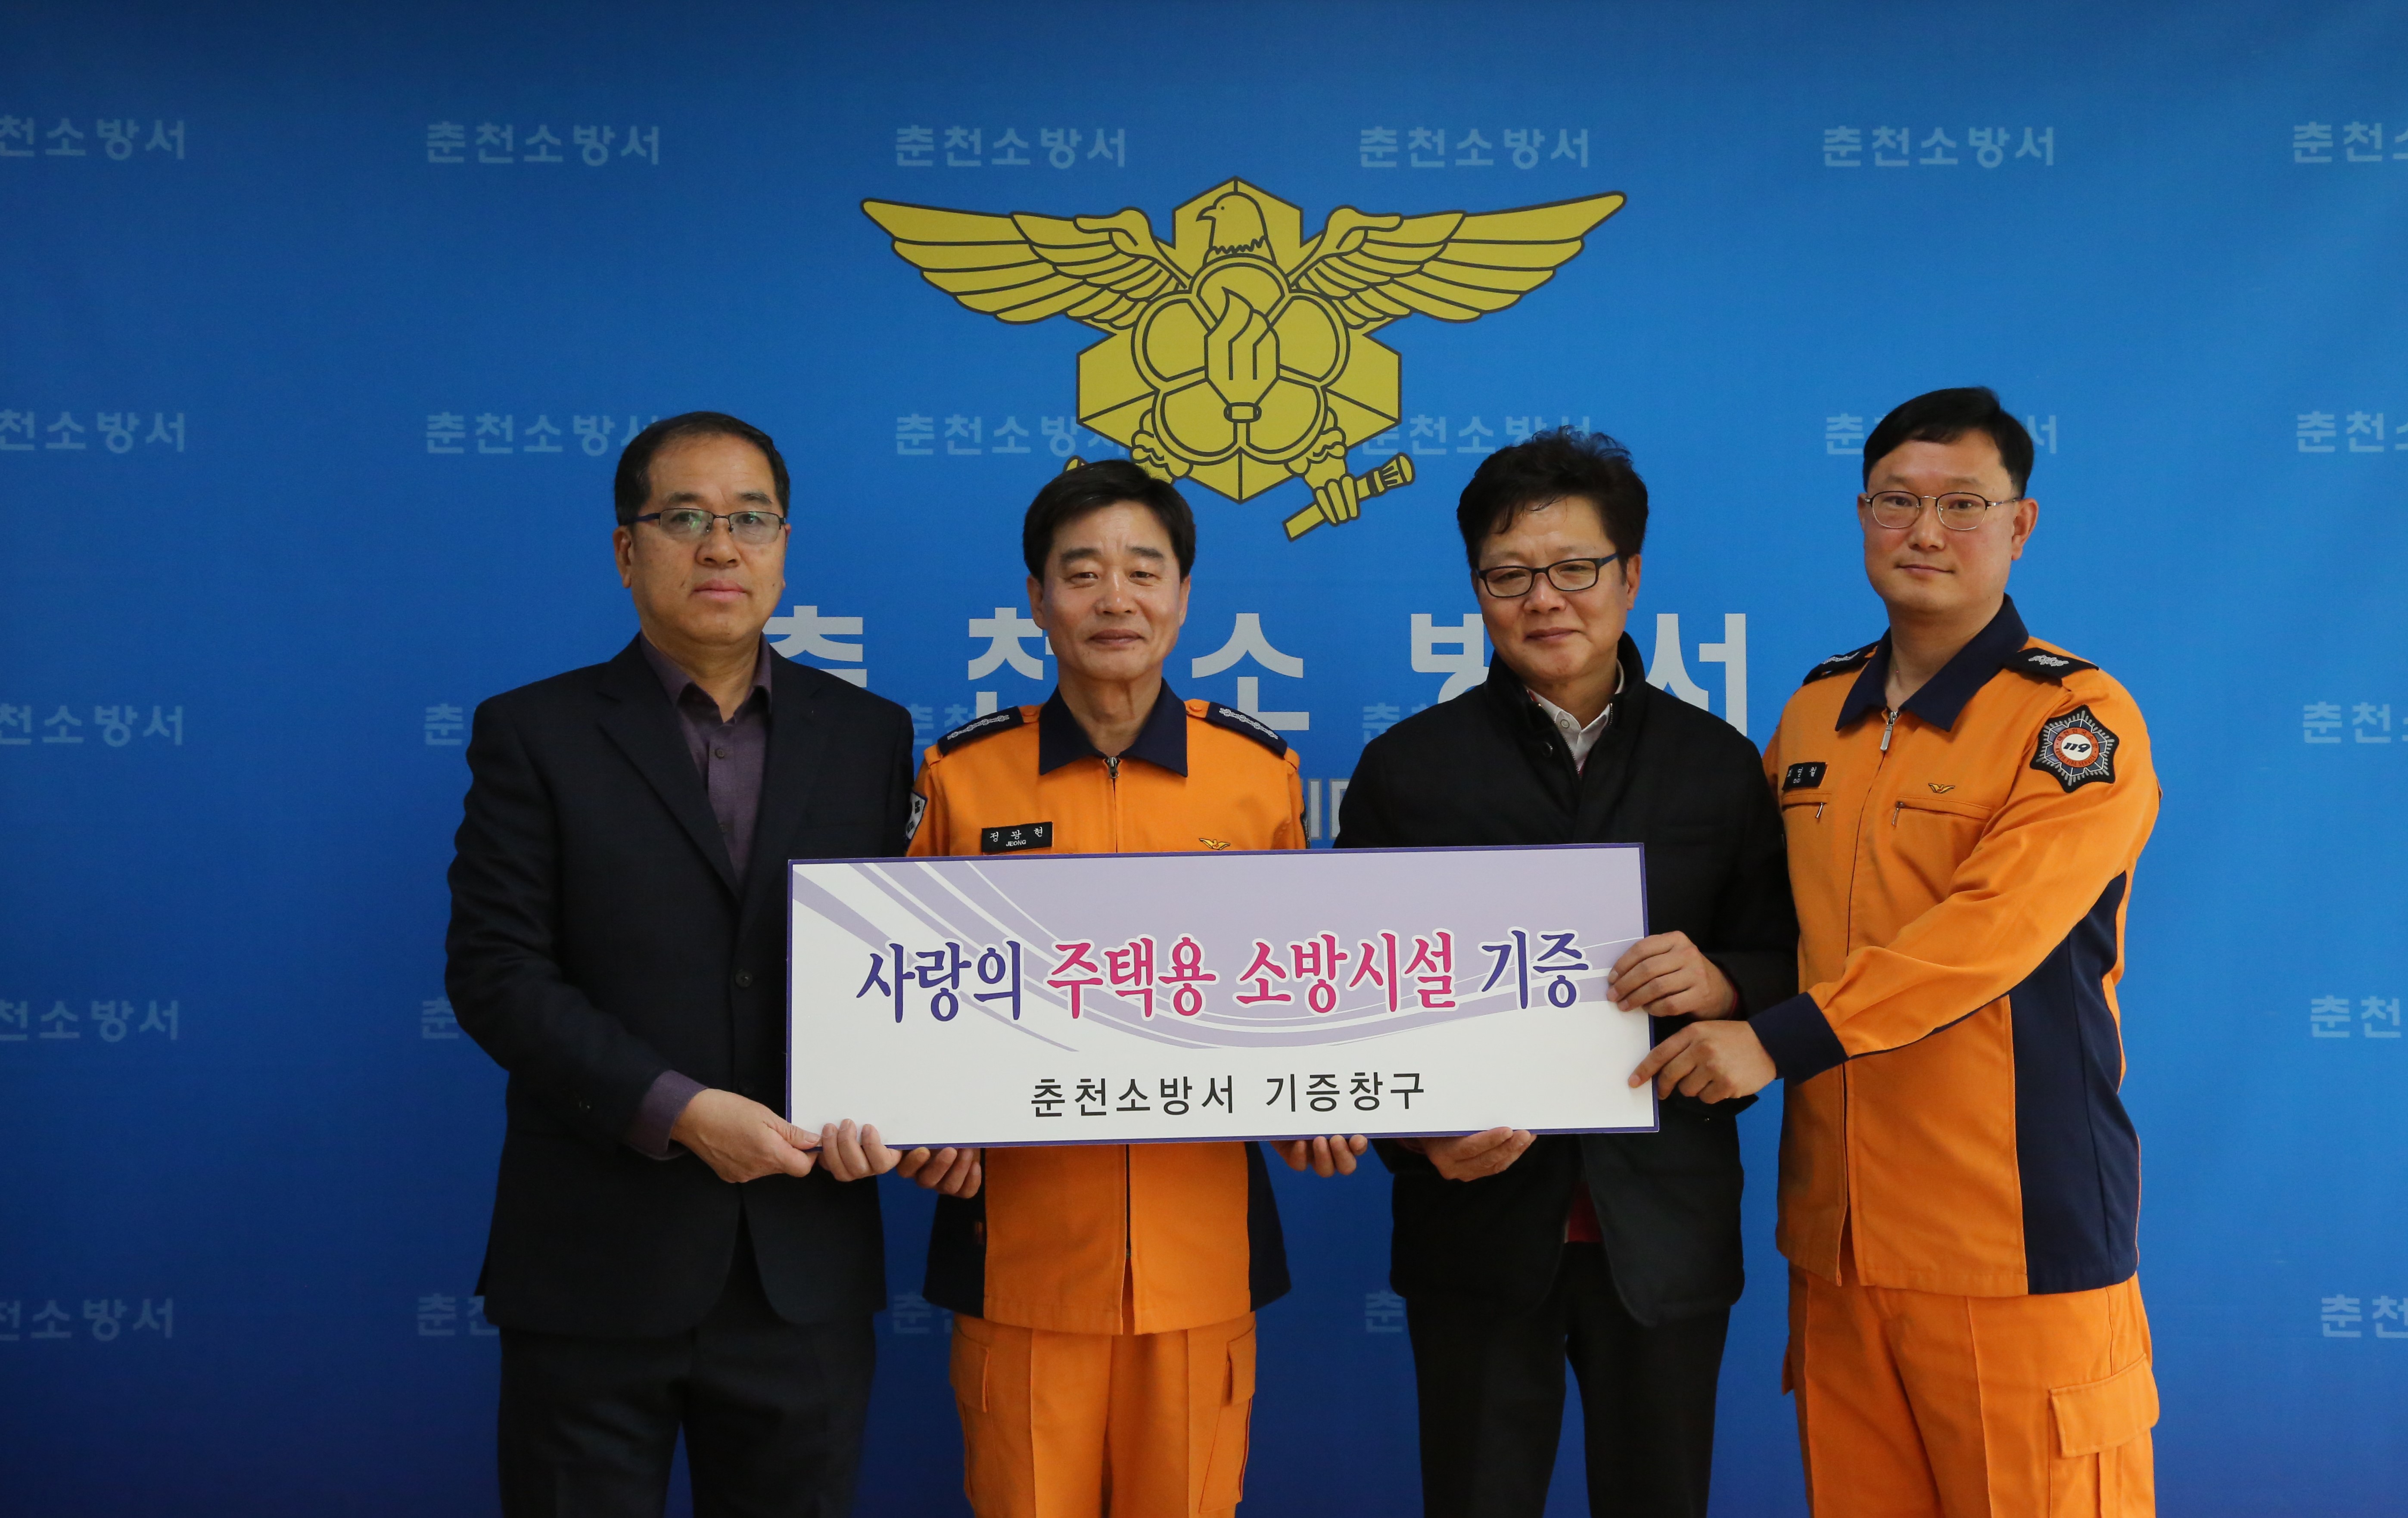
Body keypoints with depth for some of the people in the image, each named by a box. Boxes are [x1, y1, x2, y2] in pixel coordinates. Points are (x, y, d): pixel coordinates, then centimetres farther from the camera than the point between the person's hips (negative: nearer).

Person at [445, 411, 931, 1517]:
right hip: (597, 1267, -2)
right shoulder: (534, 735, 0)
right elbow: (494, 973, -8)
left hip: (807, 1269, 3)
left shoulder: (868, 735, 8)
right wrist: (680, 1112, -17)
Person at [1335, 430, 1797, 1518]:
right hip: (1479, 1218, -1)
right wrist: (1415, 1131, -14)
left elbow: (1784, 962, 7)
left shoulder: (1719, 763, 6)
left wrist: (1723, 984, -16)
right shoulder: (1407, 767, 3)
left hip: (1666, 1224, 1)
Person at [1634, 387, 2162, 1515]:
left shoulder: (2077, 722, -7)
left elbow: (1989, 931, -19)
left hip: (2016, 1240, -5)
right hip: (1839, 1224, 6)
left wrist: (1781, 1040, -21)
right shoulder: (1814, 711, 12)